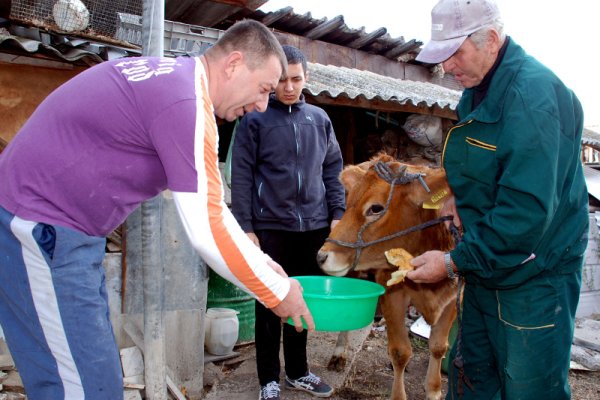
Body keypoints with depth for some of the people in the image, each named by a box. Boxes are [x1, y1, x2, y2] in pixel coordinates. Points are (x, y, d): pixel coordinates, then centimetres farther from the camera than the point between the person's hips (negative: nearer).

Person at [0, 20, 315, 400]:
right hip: (42, 230, -10)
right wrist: (277, 292, -8)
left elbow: (209, 205, 13)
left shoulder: (171, 75, 10)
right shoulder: (186, 102, -21)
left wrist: (260, 260, 11)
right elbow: (208, 232, -21)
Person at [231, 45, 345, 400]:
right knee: (270, 304, 6)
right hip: (270, 226, -3)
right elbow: (242, 176, -5)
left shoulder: (319, 119, 10)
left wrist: (337, 213, 5)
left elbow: (333, 169, 13)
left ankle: (298, 371, 30)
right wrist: (246, 227, -9)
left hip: (314, 226, 4)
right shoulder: (255, 119, -2)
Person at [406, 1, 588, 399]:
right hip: (485, 264, 9)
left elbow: (528, 209, -28)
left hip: (535, 276, -8)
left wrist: (454, 262, -22)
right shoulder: (478, 89, 6)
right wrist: (463, 199, 3)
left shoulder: (533, 94, -23)